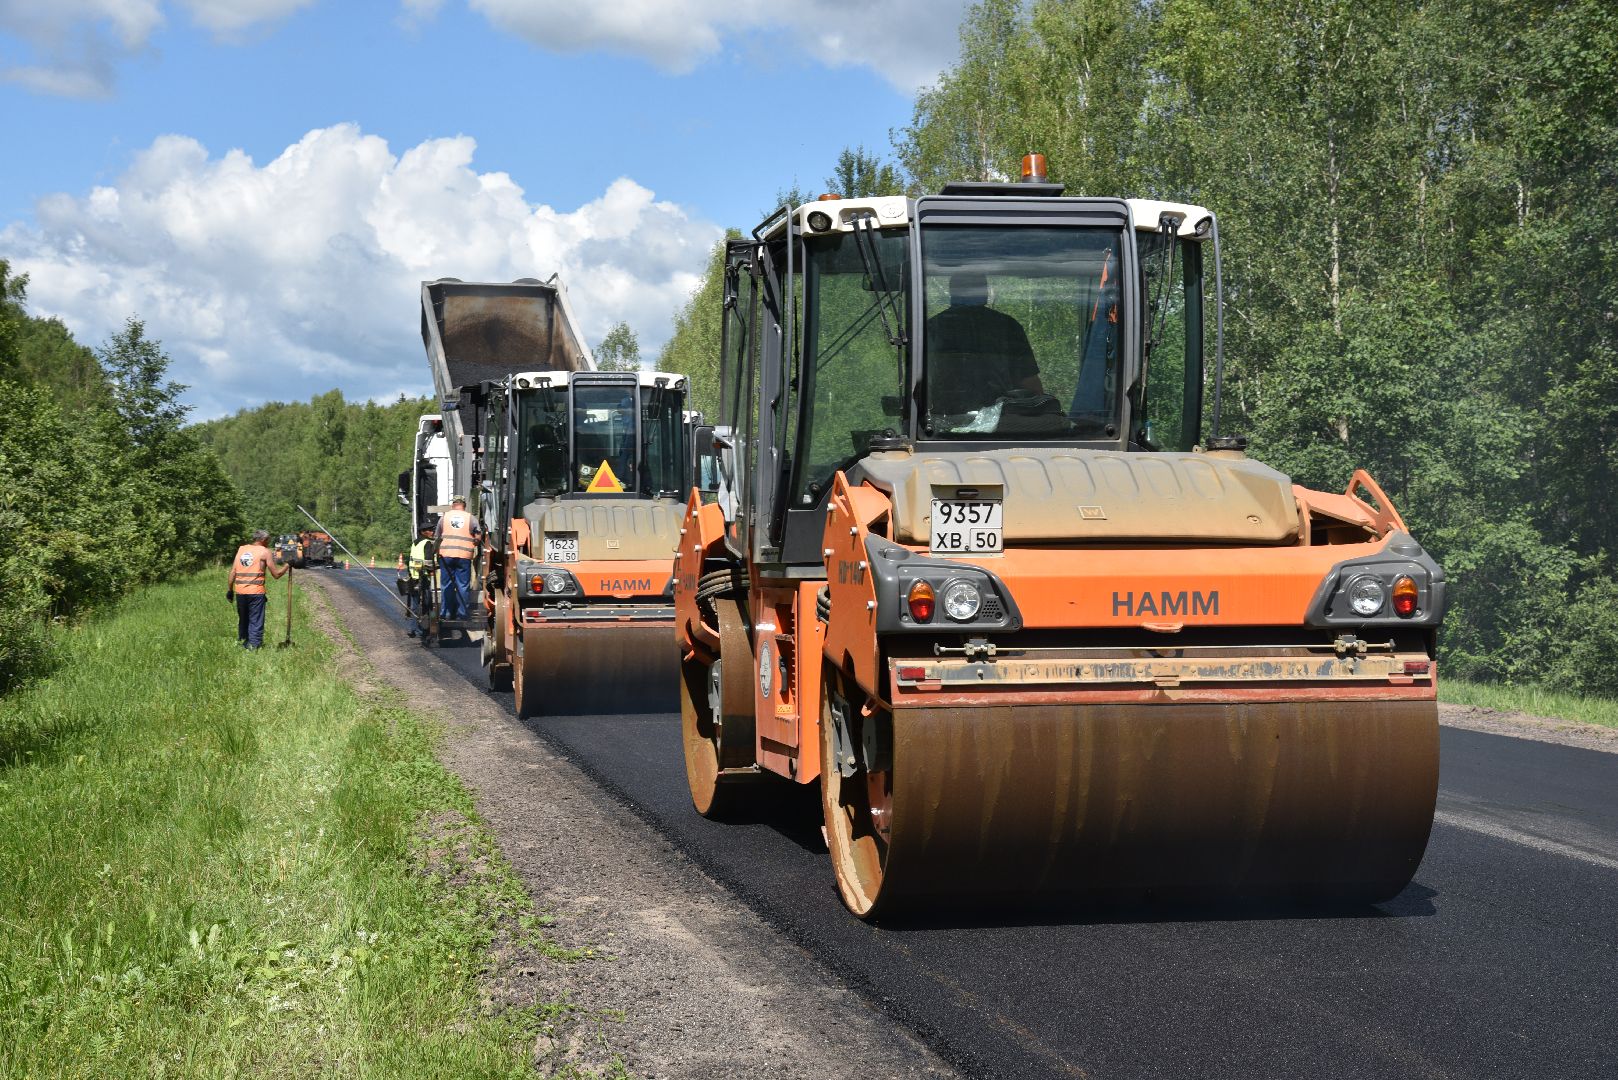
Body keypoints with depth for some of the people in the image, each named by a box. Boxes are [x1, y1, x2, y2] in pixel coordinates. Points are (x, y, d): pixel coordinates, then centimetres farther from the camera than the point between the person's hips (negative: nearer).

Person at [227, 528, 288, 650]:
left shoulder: (241, 549, 14)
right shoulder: (265, 552, 0)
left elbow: (233, 571, 11)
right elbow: (276, 574, 1)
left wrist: (230, 589, 15)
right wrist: (287, 565, 15)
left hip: (240, 591, 5)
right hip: (256, 592, -5)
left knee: (243, 620, 18)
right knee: (256, 622, -1)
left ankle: (242, 642, 21)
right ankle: (253, 646, -8)